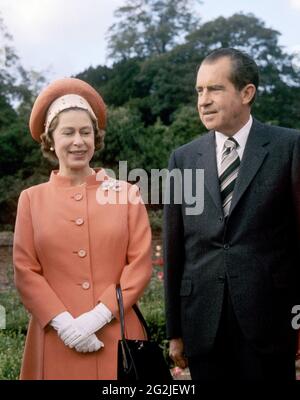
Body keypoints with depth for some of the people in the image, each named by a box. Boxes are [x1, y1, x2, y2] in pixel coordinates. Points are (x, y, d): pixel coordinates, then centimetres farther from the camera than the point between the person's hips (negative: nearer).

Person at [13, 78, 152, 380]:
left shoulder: (126, 193, 3)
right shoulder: (32, 199, 5)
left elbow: (140, 264, -2)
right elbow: (25, 271, 0)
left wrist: (98, 315, -12)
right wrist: (64, 322, -12)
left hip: (116, 336, 0)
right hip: (56, 339, 0)